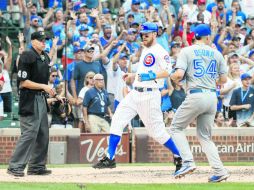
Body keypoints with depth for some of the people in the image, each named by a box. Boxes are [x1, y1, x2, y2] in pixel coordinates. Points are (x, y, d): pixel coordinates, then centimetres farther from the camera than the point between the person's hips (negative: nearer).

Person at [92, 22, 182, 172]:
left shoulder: (160, 51, -10)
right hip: (135, 93, 9)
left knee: (156, 130, -6)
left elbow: (167, 72, -22)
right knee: (117, 121, 0)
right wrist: (133, 75, 28)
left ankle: (178, 156, 10)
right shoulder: (145, 51, 20)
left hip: (149, 95, -9)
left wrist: (150, 76, -31)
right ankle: (110, 158, 0)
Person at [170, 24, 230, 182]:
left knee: (176, 128, 9)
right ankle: (220, 171, 0)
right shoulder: (216, 54, 12)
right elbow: (223, 79, 12)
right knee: (205, 136, 13)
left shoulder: (187, 51, 0)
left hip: (196, 96, -5)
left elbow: (179, 75, -11)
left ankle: (188, 162, -9)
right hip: (212, 97, 5)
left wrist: (172, 77, 11)